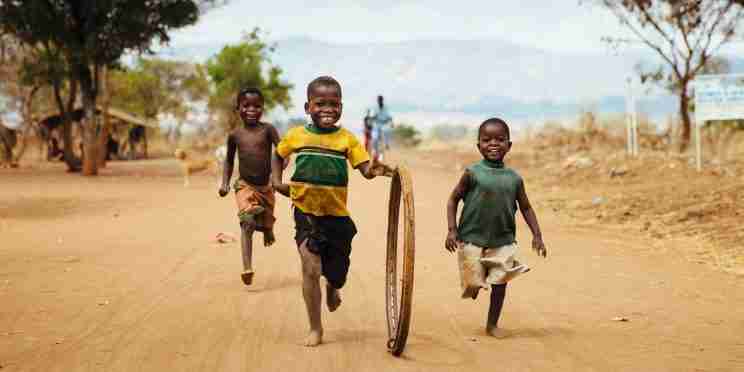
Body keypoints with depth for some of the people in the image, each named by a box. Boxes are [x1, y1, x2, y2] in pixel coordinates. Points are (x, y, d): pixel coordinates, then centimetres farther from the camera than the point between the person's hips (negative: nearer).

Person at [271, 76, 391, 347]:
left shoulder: (347, 139, -4)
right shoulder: (296, 136, -1)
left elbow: (365, 169, -13)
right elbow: (278, 156, 18)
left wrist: (374, 171, -34)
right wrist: (276, 181, 4)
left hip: (337, 216, 1)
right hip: (306, 213, -1)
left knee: (337, 273, 14)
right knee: (311, 268, -14)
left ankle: (332, 289, 53)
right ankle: (315, 329, 0)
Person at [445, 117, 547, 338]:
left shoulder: (514, 178, 2)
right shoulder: (473, 173, -6)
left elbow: (526, 208, 11)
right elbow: (453, 199, -1)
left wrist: (537, 235, 3)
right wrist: (452, 229, -10)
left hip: (503, 241, 2)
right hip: (472, 239, -2)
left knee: (500, 282, 5)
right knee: (474, 284, 1)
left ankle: (492, 323, 22)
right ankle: (474, 286, 38)